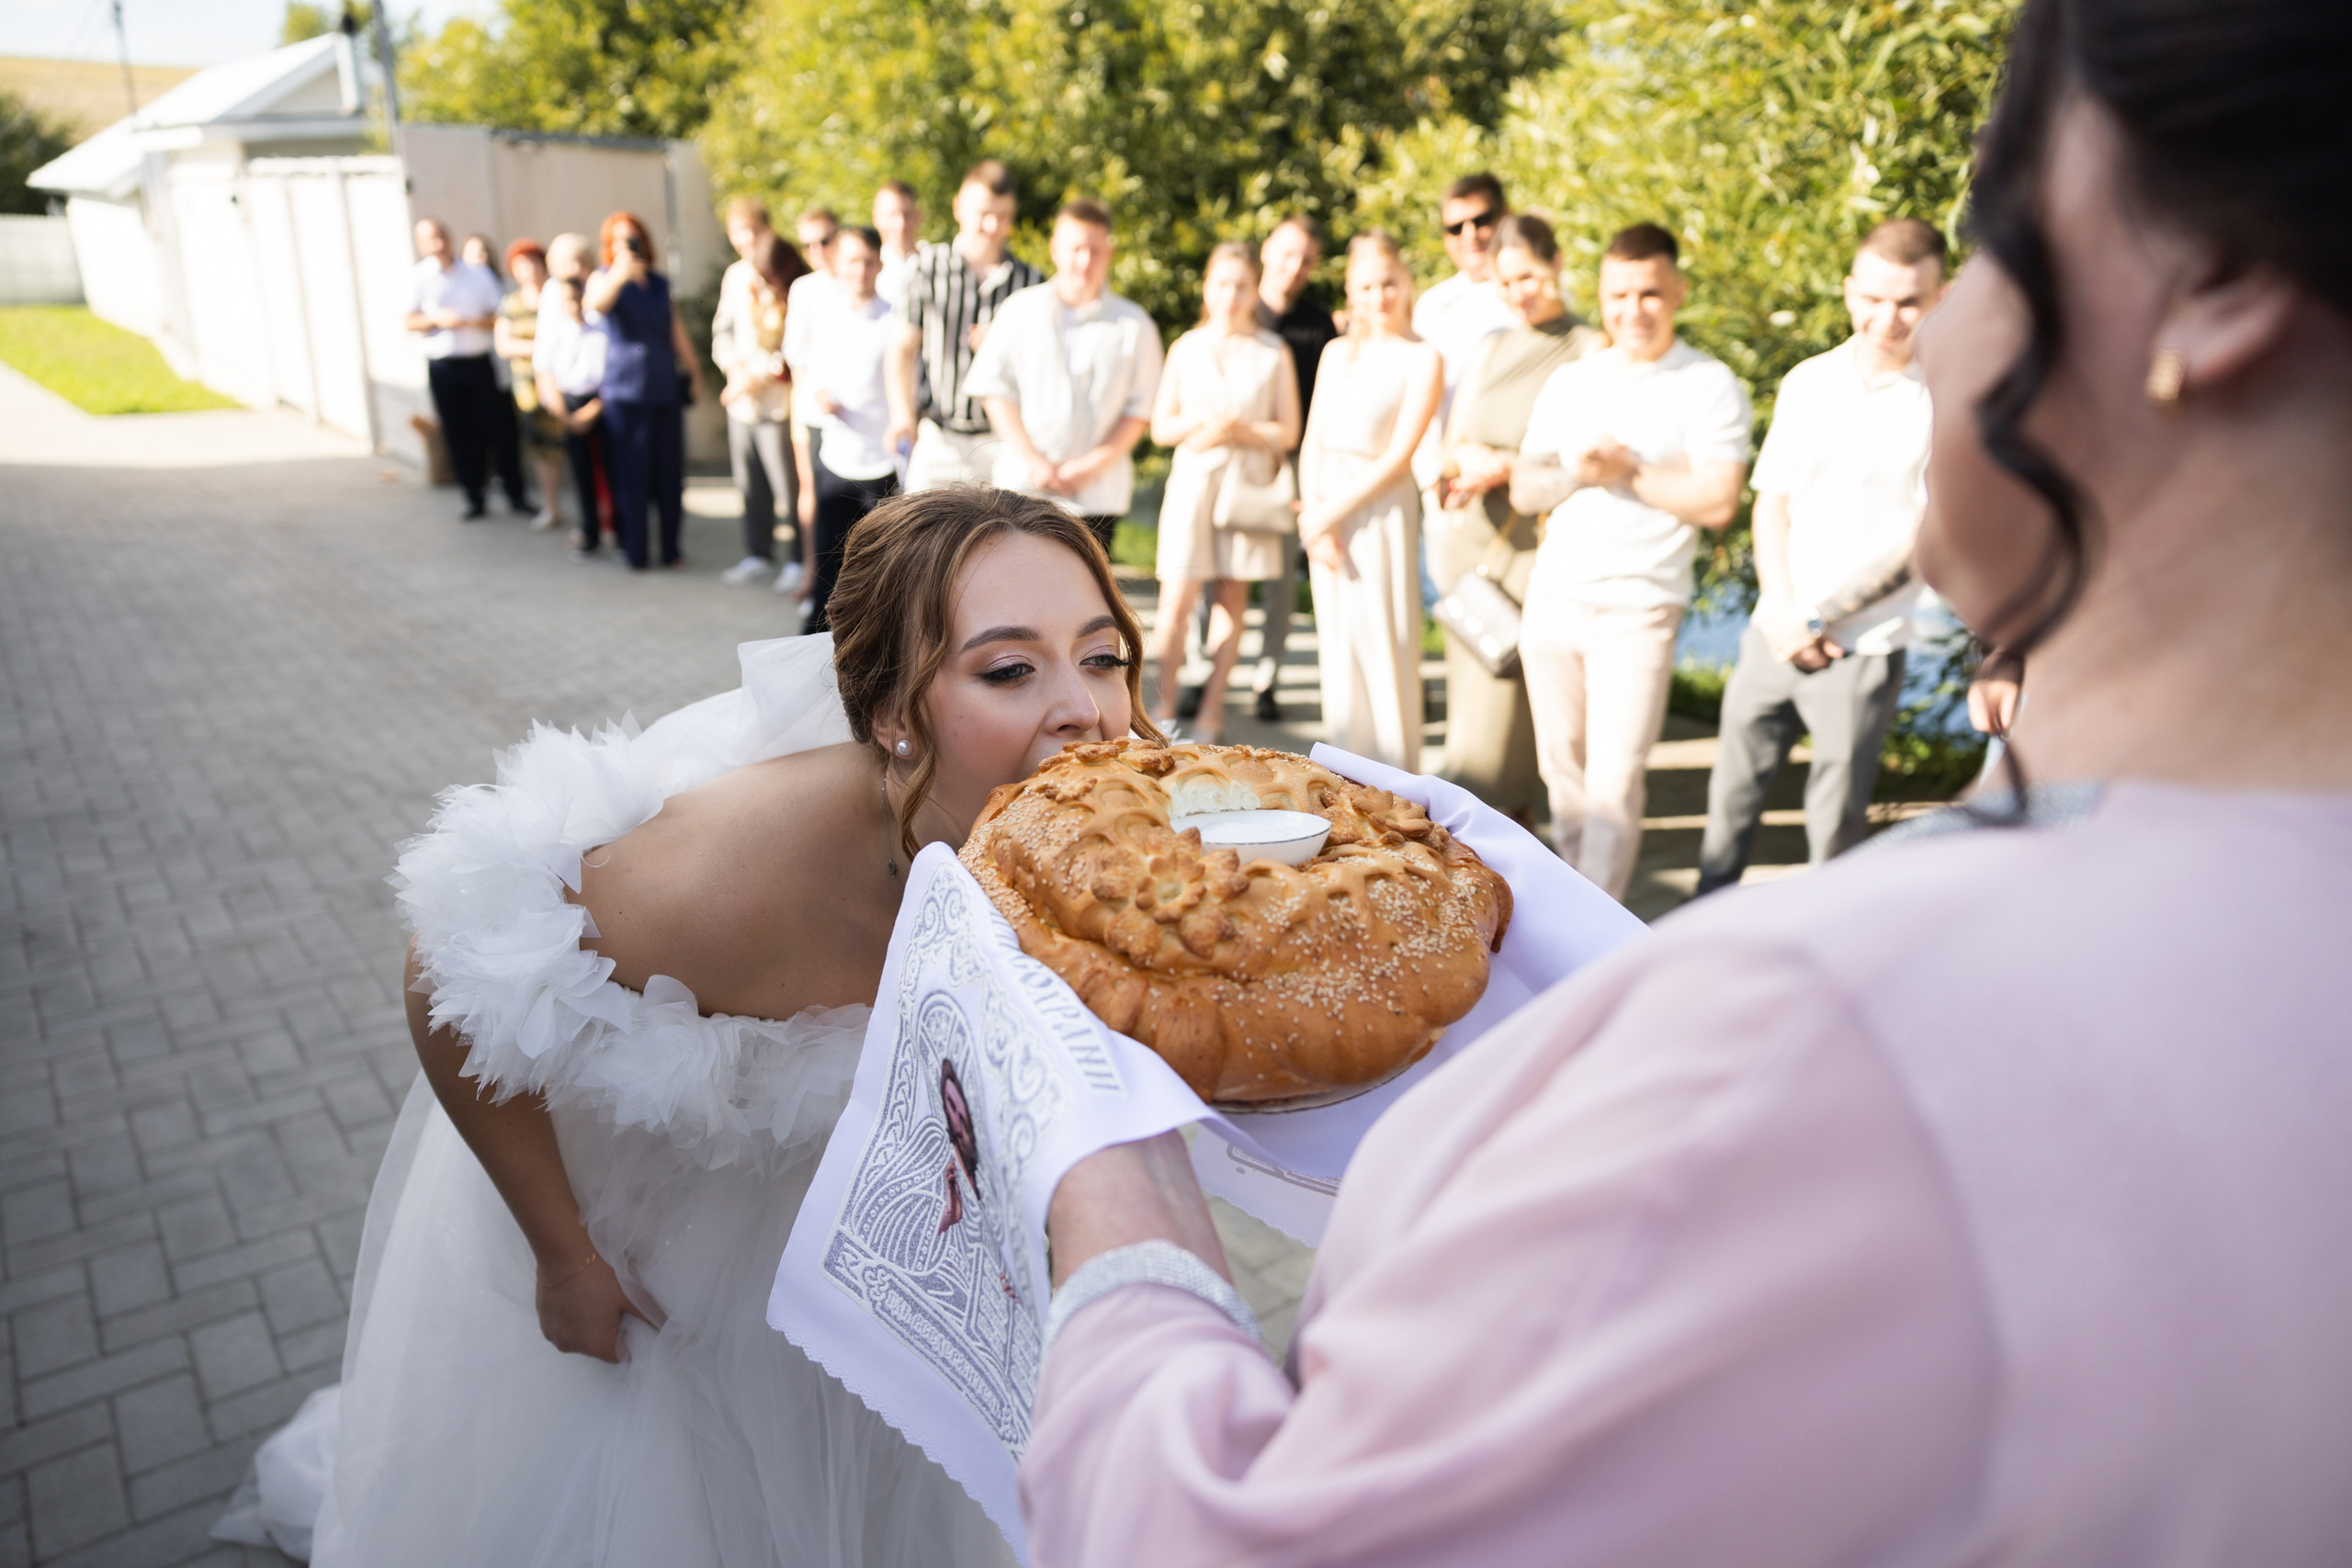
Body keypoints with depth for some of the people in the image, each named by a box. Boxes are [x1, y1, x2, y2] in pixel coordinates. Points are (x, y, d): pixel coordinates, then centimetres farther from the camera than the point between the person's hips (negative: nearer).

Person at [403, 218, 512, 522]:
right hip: (442, 367, 0)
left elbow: (496, 316, 6)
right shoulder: (419, 278, 2)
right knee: (457, 436, 3)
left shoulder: (478, 273, 4)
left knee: (493, 428, -1)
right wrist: (436, 319, -16)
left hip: (479, 362, 0)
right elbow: (408, 322, 2)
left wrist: (472, 322, -13)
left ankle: (515, 493, 9)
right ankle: (475, 500, 12)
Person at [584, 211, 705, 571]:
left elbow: (676, 331, 21)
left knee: (670, 474, 5)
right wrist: (620, 274, -38)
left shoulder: (659, 283, 15)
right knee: (632, 475, -2)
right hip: (625, 392, -4)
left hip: (666, 389, 4)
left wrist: (694, 372, 19)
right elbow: (596, 303, -21)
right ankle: (636, 552, 5)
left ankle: (671, 548, 15)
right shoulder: (604, 279, 2)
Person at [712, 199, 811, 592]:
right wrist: (735, 368, -2)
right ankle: (757, 557, 24)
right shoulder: (734, 276, 14)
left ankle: (799, 561, 6)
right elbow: (723, 330, 16)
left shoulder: (789, 283, -10)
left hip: (778, 401, -7)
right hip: (741, 400, 7)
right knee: (751, 485, 13)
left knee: (790, 486, -5)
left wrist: (761, 376, -14)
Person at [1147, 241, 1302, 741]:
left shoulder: (1274, 352, 6)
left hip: (1249, 486, 0)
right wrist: (1199, 423, -10)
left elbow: (1287, 432, 2)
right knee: (1177, 599, -9)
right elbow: (1160, 426, 8)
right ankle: (1166, 705, 2)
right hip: (1193, 480, 0)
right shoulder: (1186, 349, 10)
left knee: (1233, 597, 3)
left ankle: (1212, 705, 11)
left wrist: (1238, 430, -12)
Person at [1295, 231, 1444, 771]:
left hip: (1381, 508, -5)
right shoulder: (1337, 353, 12)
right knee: (1337, 642, 9)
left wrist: (1330, 514, -11)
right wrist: (1314, 514, -6)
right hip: (1326, 510, 5)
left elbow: (1399, 455, -11)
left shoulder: (1422, 359, -4)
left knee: (1383, 644, -2)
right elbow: (1313, 441, 8)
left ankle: (1393, 780, 8)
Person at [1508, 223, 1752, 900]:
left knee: (1614, 782, -8)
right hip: (1552, 600, 5)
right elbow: (1524, 490, 9)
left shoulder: (1711, 387, -1)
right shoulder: (1569, 381, 13)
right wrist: (1576, 474, -10)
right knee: (1561, 769, 11)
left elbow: (1717, 501, -10)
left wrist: (1628, 470, -11)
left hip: (1637, 614, -4)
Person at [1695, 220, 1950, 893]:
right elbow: (1771, 502, 9)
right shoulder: (1807, 382, 6)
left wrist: (1822, 619, -16)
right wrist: (1782, 611, -4)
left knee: (1836, 813, 5)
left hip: (1863, 649, -4)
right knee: (1733, 791, 13)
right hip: (1775, 633, 4)